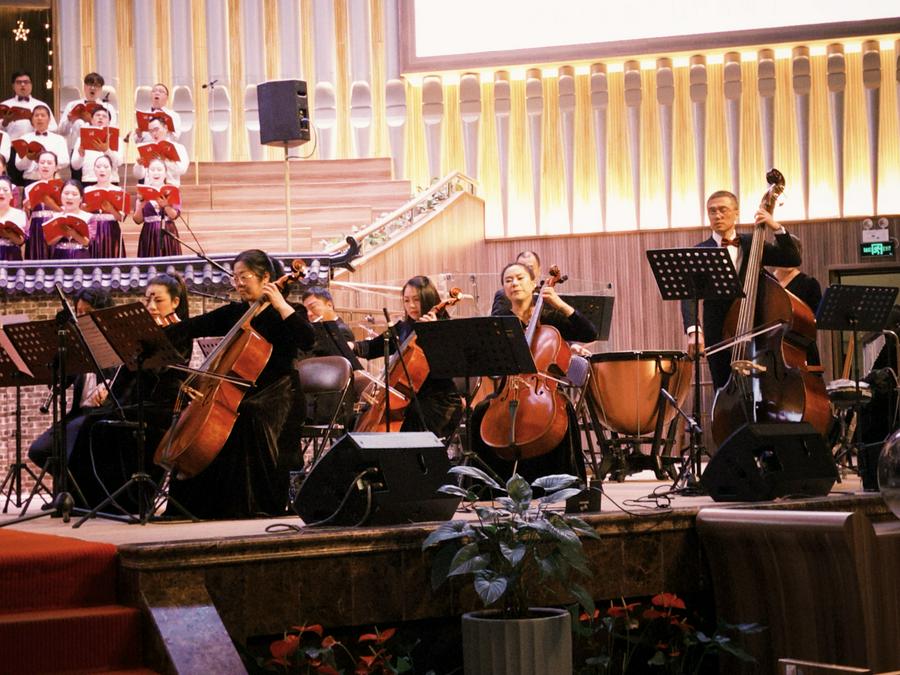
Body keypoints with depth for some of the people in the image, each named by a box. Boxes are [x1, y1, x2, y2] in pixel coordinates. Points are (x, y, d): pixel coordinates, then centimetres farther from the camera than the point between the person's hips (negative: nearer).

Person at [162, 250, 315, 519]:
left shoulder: (288, 312, 1)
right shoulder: (233, 313, 15)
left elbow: (307, 340, -18)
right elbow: (194, 326, 3)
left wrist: (281, 306, -19)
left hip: (277, 394, -6)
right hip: (240, 393, 6)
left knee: (251, 418, -35)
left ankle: (263, 504, -26)